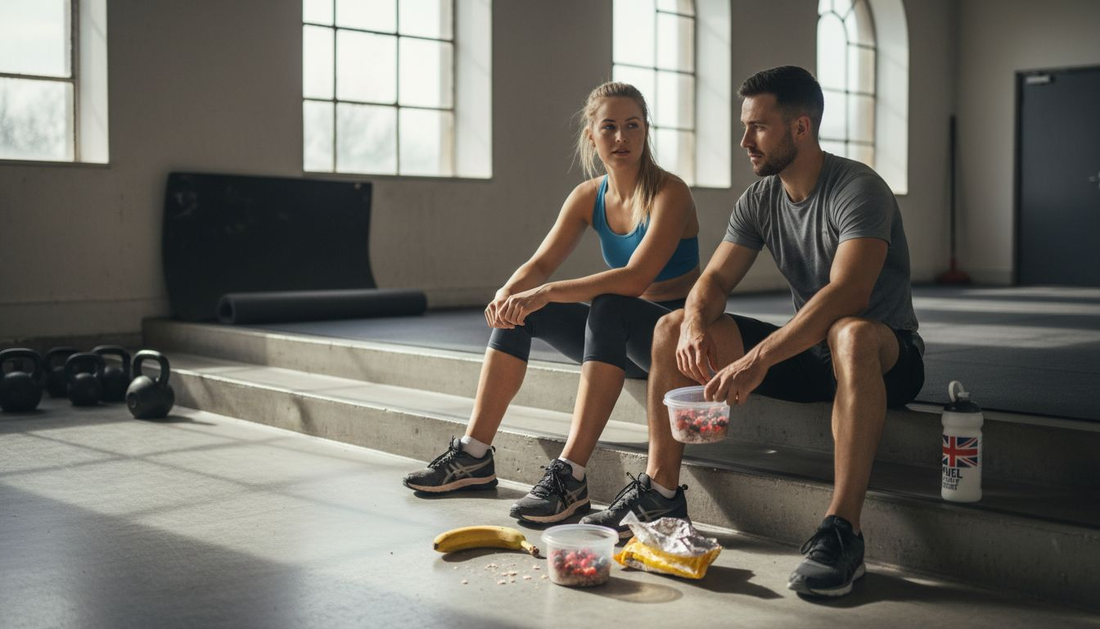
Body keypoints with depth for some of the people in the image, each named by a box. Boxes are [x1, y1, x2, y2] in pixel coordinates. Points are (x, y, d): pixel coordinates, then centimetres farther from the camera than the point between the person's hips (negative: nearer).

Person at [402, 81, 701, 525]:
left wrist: (548, 293, -36)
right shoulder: (588, 197, 3)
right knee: (515, 311, -7)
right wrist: (507, 293, -25)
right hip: (622, 336, 7)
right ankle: (474, 456, -6)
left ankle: (570, 475, -40)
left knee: (610, 309, -37)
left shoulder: (669, 193, -16)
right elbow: (541, 263, -1)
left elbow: (636, 278, -30)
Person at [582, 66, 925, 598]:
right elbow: (715, 279, 0)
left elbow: (848, 295, -34)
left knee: (851, 334, -43)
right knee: (672, 329, -6)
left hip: (885, 357, -7)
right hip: (806, 351, 7)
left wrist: (758, 358, -43)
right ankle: (661, 492, -2)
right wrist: (695, 320, -25)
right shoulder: (760, 200, 4)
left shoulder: (858, 190, -20)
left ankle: (842, 530, -41)